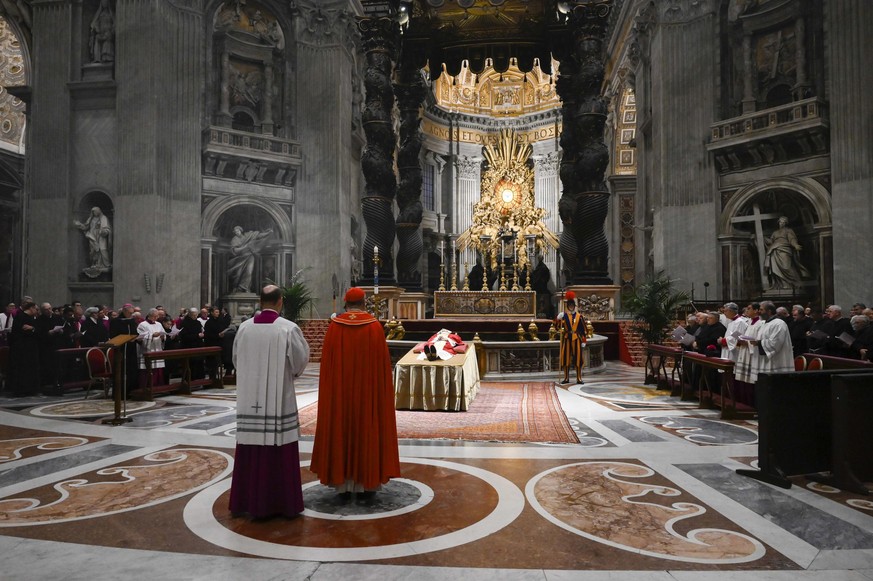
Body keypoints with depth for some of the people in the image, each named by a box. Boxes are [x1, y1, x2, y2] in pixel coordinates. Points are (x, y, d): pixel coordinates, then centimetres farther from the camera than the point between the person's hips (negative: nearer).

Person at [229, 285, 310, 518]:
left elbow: (237, 360, 10)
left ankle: (249, 500, 23)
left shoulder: (244, 327, 0)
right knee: (279, 450, 3)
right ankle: (284, 502, 12)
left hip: (250, 399, 4)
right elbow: (300, 361, -5)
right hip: (279, 399, -4)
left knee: (251, 450, 12)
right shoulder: (289, 328, -11)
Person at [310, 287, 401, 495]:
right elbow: (383, 361, -4)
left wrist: (331, 388, 9)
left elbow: (327, 362, -1)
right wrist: (382, 389, 6)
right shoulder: (374, 326, -6)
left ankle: (344, 483, 12)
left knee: (341, 431, 8)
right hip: (368, 389, -1)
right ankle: (369, 481, 13)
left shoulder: (335, 326, -4)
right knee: (368, 429, 8)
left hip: (340, 390, 1)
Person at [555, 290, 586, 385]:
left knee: (578, 358, 1)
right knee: (566, 358, 3)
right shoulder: (563, 315, 3)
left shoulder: (579, 316, 3)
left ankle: (579, 379, 9)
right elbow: (557, 327, -5)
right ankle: (566, 378, 13)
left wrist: (584, 341, 0)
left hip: (576, 339, 0)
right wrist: (558, 319, -22)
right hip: (566, 339, 0)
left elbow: (583, 330, 4)